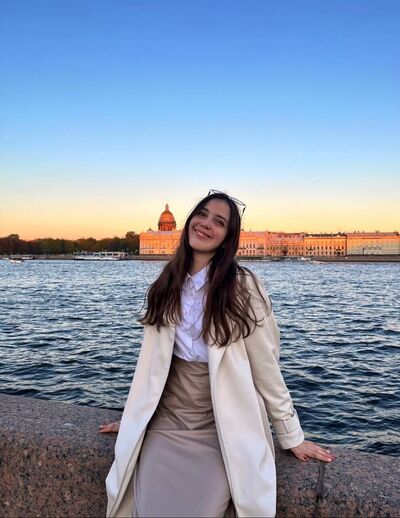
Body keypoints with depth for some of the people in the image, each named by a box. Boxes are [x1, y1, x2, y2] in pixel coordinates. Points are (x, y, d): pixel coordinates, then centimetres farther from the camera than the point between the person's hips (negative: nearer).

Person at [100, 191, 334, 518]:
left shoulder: (243, 287, -11)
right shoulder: (168, 285, 3)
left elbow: (265, 366, -7)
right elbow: (152, 360, 10)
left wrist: (291, 436, -3)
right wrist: (133, 417, 15)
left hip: (221, 429, -3)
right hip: (166, 421, 4)